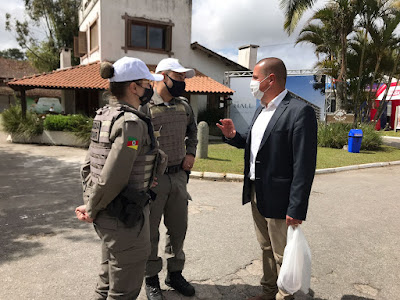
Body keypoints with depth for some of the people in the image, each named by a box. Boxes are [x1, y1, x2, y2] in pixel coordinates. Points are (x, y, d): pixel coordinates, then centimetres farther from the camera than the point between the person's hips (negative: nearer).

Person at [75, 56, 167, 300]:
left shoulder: (105, 115, 6)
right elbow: (113, 177, -25)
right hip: (125, 215, -9)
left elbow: (89, 164, 11)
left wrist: (90, 204, 11)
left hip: (106, 214, 9)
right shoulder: (132, 123, -22)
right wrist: (92, 210, -12)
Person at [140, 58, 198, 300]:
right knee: (150, 231, 9)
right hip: (153, 179, -6)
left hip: (178, 176, 6)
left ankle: (175, 273, 36)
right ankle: (152, 279, 29)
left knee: (178, 229, 16)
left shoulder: (184, 105, 7)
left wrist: (191, 153, 8)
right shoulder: (144, 106, -13)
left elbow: (192, 131, 24)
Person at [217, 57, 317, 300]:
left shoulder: (300, 112, -18)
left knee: (282, 255, 11)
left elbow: (304, 166, -20)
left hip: (278, 199, -8)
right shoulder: (261, 110, 10)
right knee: (266, 249, 23)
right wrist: (233, 136, 0)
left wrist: (296, 209, -20)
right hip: (256, 194, 8)